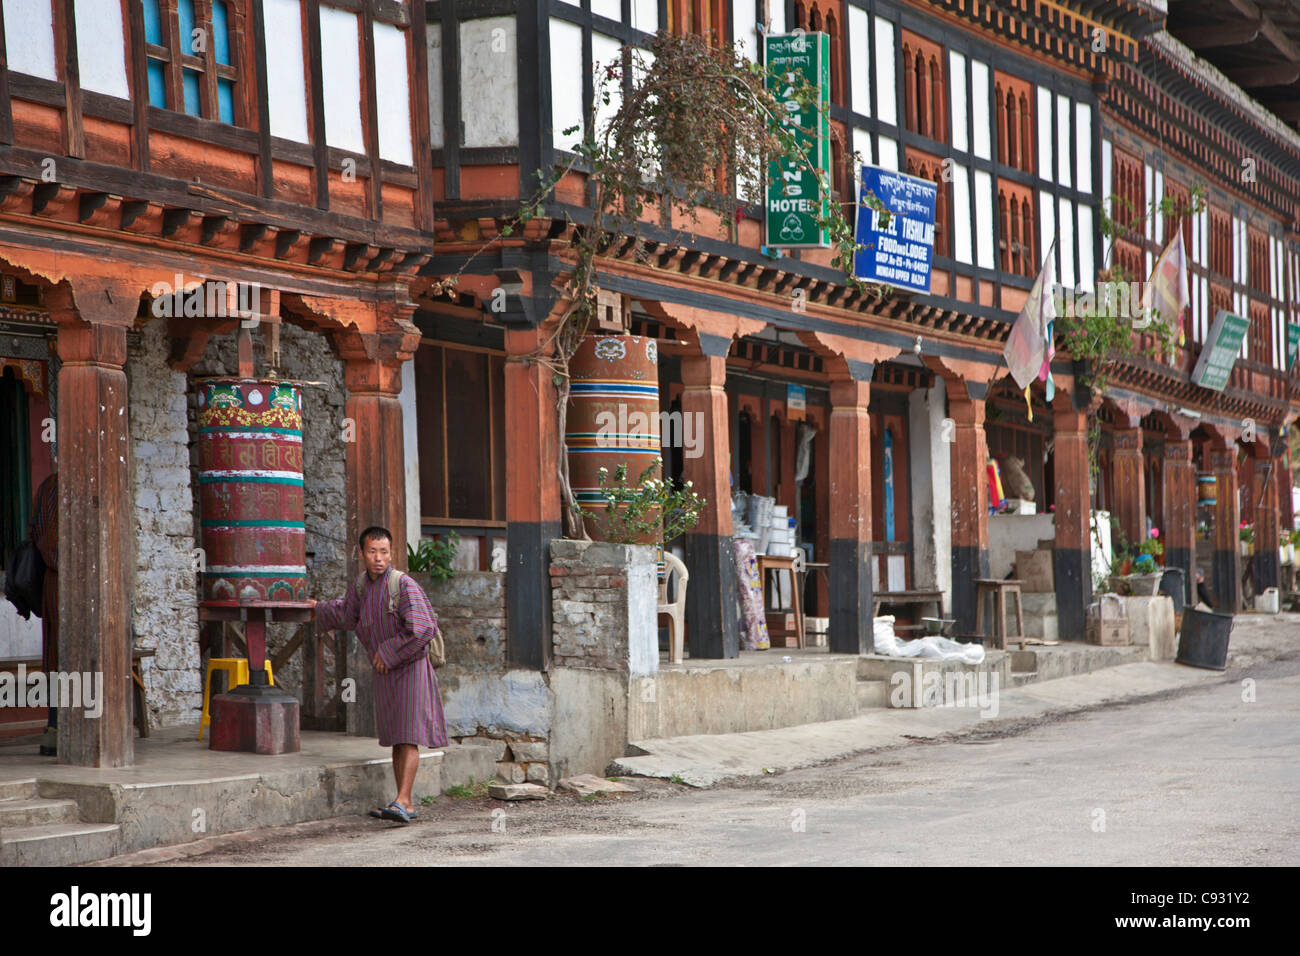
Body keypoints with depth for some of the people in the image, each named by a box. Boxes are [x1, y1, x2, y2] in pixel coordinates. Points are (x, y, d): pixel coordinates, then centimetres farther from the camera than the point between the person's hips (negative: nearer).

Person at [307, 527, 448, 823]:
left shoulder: (404, 585, -20)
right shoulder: (362, 583, 4)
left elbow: (422, 629, -27)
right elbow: (346, 615, 25)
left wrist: (387, 652, -20)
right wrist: (316, 607, 34)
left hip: (410, 668, -7)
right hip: (384, 673, 7)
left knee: (408, 737, -15)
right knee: (396, 740, 8)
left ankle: (401, 802, -23)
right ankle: (407, 806, 12)